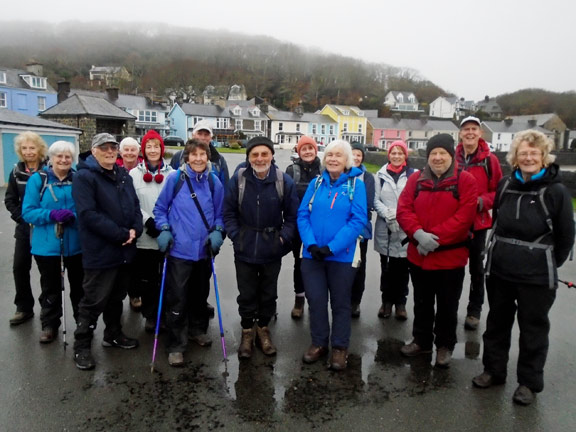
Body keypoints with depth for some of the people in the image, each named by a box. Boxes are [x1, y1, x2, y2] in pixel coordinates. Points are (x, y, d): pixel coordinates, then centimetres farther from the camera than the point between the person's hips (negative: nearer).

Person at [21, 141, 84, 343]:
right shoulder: (37, 179, -4)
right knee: (50, 286, 12)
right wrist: (52, 214, -23)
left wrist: (74, 216, -20)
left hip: (75, 242, 1)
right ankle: (50, 325, 29)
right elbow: (28, 212, -7)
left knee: (78, 284, 15)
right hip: (47, 244, -1)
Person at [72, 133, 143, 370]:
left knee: (117, 296, 20)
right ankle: (82, 346, 19)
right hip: (99, 252, -7)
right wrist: (121, 234, -21)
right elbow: (89, 214, -20)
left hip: (124, 251, 7)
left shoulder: (124, 175, 12)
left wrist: (135, 230, -8)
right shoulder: (84, 177, -11)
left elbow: (135, 205, 12)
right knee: (94, 301, 2)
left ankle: (113, 334, 38)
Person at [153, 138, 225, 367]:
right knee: (177, 300, 0)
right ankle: (176, 346, 13)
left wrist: (217, 231, -8)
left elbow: (219, 213, 9)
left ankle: (198, 330, 41)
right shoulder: (175, 178, -7)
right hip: (179, 250, -3)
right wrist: (164, 230, -11)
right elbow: (160, 208, 2)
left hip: (204, 250, 3)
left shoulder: (214, 182, 1)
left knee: (200, 295, 19)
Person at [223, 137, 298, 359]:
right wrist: (236, 236, -6)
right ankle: (247, 331, 33)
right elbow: (228, 212, 1)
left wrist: (284, 238, -9)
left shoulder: (284, 181, -8)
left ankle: (263, 328, 38)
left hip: (272, 251, 0)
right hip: (245, 249, 0)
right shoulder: (238, 179, -8)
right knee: (247, 294, 12)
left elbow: (292, 215, -1)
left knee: (268, 293, 16)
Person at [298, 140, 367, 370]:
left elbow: (358, 220, -13)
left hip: (342, 255, -3)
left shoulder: (356, 185, -5)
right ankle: (319, 343, 30)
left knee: (340, 302, 11)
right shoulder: (316, 183, 5)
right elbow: (303, 215, 1)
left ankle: (340, 347, 27)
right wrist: (311, 244, -14)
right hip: (312, 254, 3)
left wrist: (332, 247, -19)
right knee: (315, 300, 11)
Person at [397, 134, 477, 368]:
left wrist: (436, 237, -20)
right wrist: (418, 233, -20)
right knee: (422, 303, 19)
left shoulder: (465, 180, -7)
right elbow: (403, 209, -4)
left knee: (447, 306, 12)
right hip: (418, 256, 3)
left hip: (451, 256, -3)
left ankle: (445, 345, 31)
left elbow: (464, 216, -15)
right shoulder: (416, 179, 3)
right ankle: (421, 340, 36)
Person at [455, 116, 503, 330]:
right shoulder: (452, 158, 1)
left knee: (476, 266, 11)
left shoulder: (490, 160, -5)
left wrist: (482, 201, -18)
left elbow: (498, 192, -2)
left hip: (478, 221, -2)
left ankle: (474, 310, 25)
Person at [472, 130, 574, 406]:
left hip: (537, 277, -4)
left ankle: (529, 382, 27)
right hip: (499, 270, 5)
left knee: (533, 329, 11)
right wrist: (503, 251, 13)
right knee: (497, 323, 17)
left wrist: (549, 264, 3)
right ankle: (493, 370, 34)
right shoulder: (505, 185, 2)